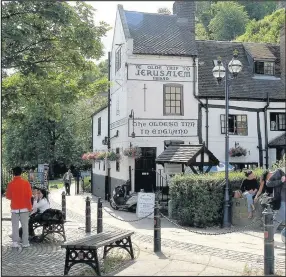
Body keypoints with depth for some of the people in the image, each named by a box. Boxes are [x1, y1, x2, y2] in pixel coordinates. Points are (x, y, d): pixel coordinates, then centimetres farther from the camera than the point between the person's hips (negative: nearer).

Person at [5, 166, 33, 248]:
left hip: (14, 208, 0)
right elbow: (29, 195, -7)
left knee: (15, 226, 7)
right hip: (24, 207, 0)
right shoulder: (26, 182, -7)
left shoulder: (10, 184, -5)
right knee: (25, 225, 5)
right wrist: (29, 206, 3)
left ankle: (15, 242, 4)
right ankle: (25, 242, 6)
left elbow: (8, 196, 2)